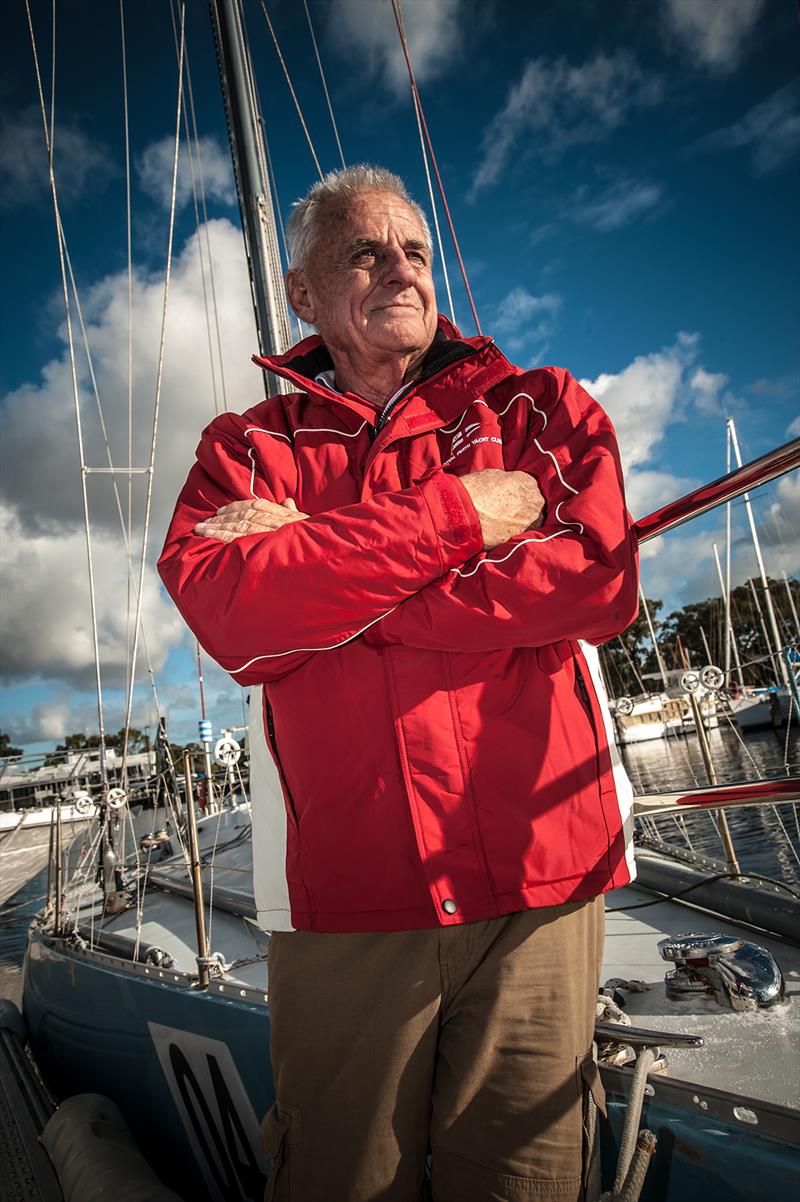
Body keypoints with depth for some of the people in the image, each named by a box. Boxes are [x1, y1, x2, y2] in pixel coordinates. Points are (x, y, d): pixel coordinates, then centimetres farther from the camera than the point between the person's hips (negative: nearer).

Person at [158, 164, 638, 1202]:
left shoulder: (541, 409, 10)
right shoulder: (247, 448, 9)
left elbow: (600, 579, -10)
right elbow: (224, 612, -11)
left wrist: (313, 569, -10)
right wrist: (458, 515, -13)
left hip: (535, 879, 0)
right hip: (340, 892, 1)